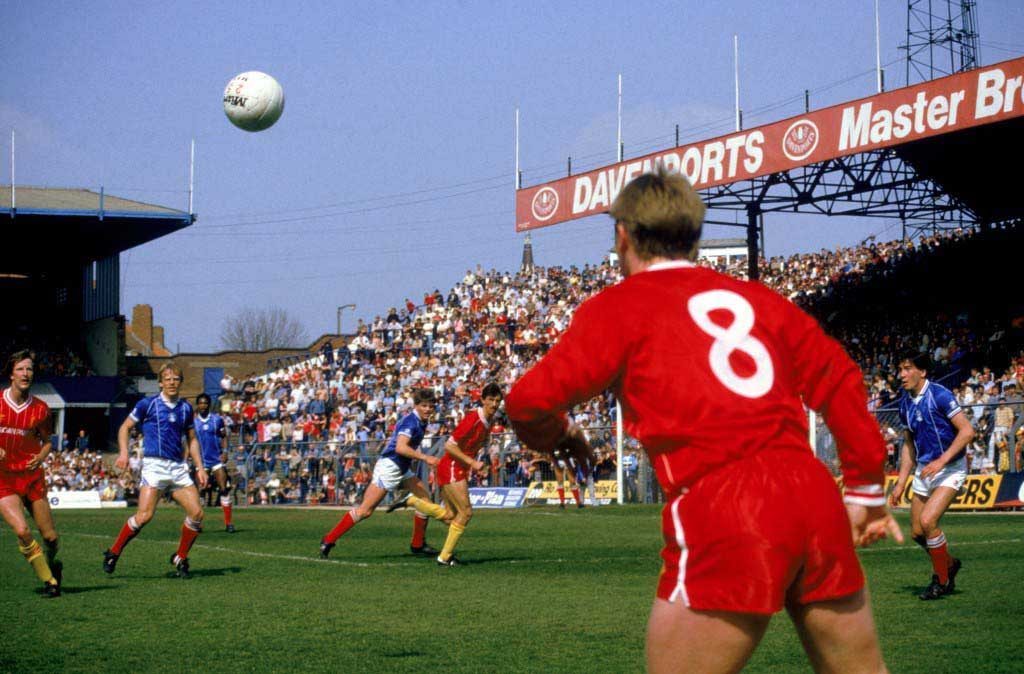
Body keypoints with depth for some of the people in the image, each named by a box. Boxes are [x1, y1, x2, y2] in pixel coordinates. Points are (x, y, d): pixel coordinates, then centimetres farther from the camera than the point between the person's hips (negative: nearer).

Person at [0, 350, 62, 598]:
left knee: (50, 537, 1)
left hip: (32, 476, 2)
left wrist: (41, 456, -8)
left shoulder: (41, 409, 0)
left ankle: (52, 563, 38)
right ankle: (49, 580, -4)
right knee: (22, 531, -22)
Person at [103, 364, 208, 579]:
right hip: (154, 464, -5)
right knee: (145, 515, -18)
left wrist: (200, 467, 12)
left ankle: (180, 559, 11)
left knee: (196, 513, -5)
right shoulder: (148, 404, 1)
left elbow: (192, 440, 21)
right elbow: (125, 427, 8)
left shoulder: (185, 408, 13)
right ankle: (113, 553, -1)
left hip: (178, 466, 5)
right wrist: (124, 453, -6)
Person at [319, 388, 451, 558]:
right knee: (365, 510, -11)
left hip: (402, 470, 10)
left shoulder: (420, 422, 12)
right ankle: (329, 540, -5)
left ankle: (418, 545, 17)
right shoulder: (410, 421, -17)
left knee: (424, 498, 8)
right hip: (389, 466, -10)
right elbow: (400, 447, -31)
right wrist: (424, 458, -32)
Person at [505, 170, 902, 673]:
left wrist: (559, 439, 20)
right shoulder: (756, 297, 21)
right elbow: (840, 382, 20)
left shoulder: (620, 305, 6)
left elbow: (532, 401, -2)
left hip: (721, 512, -5)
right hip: (814, 498, 5)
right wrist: (866, 491, 27)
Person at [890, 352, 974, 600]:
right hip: (924, 470, 7)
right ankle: (949, 563, 34)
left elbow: (967, 431, -19)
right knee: (917, 532, 6)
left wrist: (941, 461, -24)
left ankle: (942, 581, -3)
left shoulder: (939, 395, -15)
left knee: (927, 521, -21)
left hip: (950, 468, -7)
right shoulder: (905, 403, 6)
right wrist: (901, 483, 12)